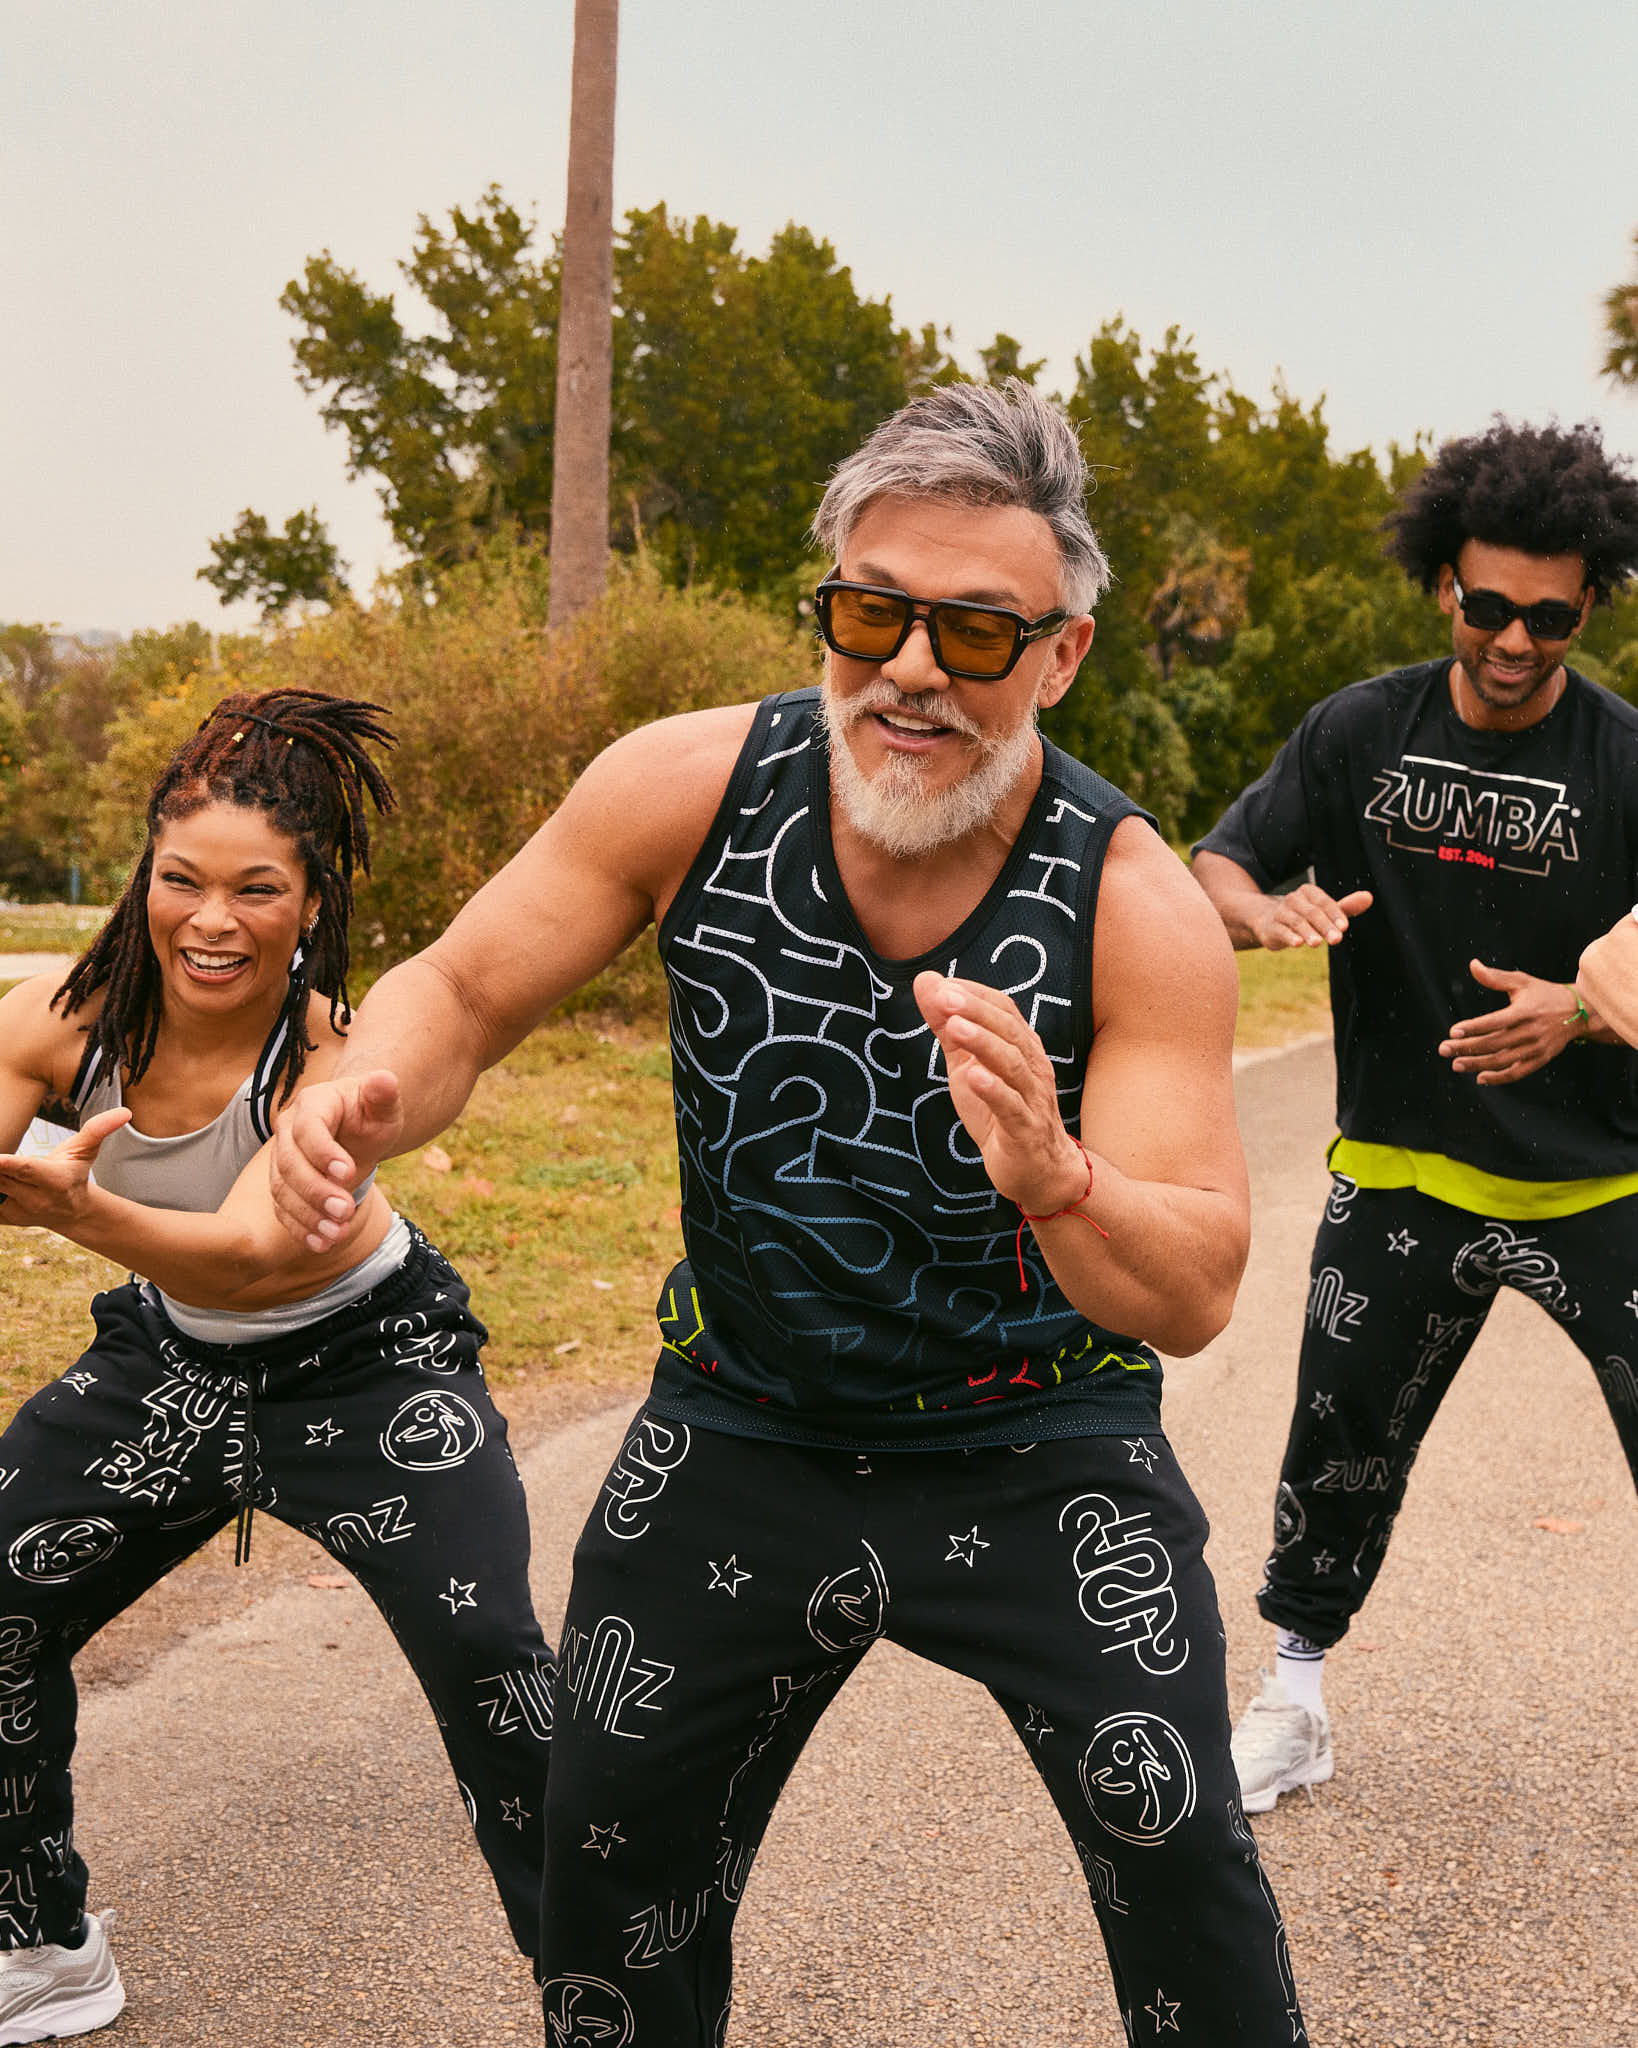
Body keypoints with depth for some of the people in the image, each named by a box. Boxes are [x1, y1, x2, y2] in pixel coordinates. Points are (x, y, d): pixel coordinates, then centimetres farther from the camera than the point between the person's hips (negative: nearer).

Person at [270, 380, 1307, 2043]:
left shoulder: (1135, 908, -21)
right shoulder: (690, 790, -17)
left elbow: (1194, 1299, -23)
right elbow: (459, 994, -7)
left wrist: (1057, 1181, -46)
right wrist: (366, 1096, -31)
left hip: (1040, 1451, -2)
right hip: (742, 1429, 2)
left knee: (1182, 1866, -8)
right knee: (608, 1878, 12)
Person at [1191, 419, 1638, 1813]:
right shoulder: (1360, 733, -2)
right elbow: (1216, 866, -1)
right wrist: (1268, 909, -23)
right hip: (1401, 1172, 2)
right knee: (1342, 1440, 8)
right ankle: (1295, 1698, 27)